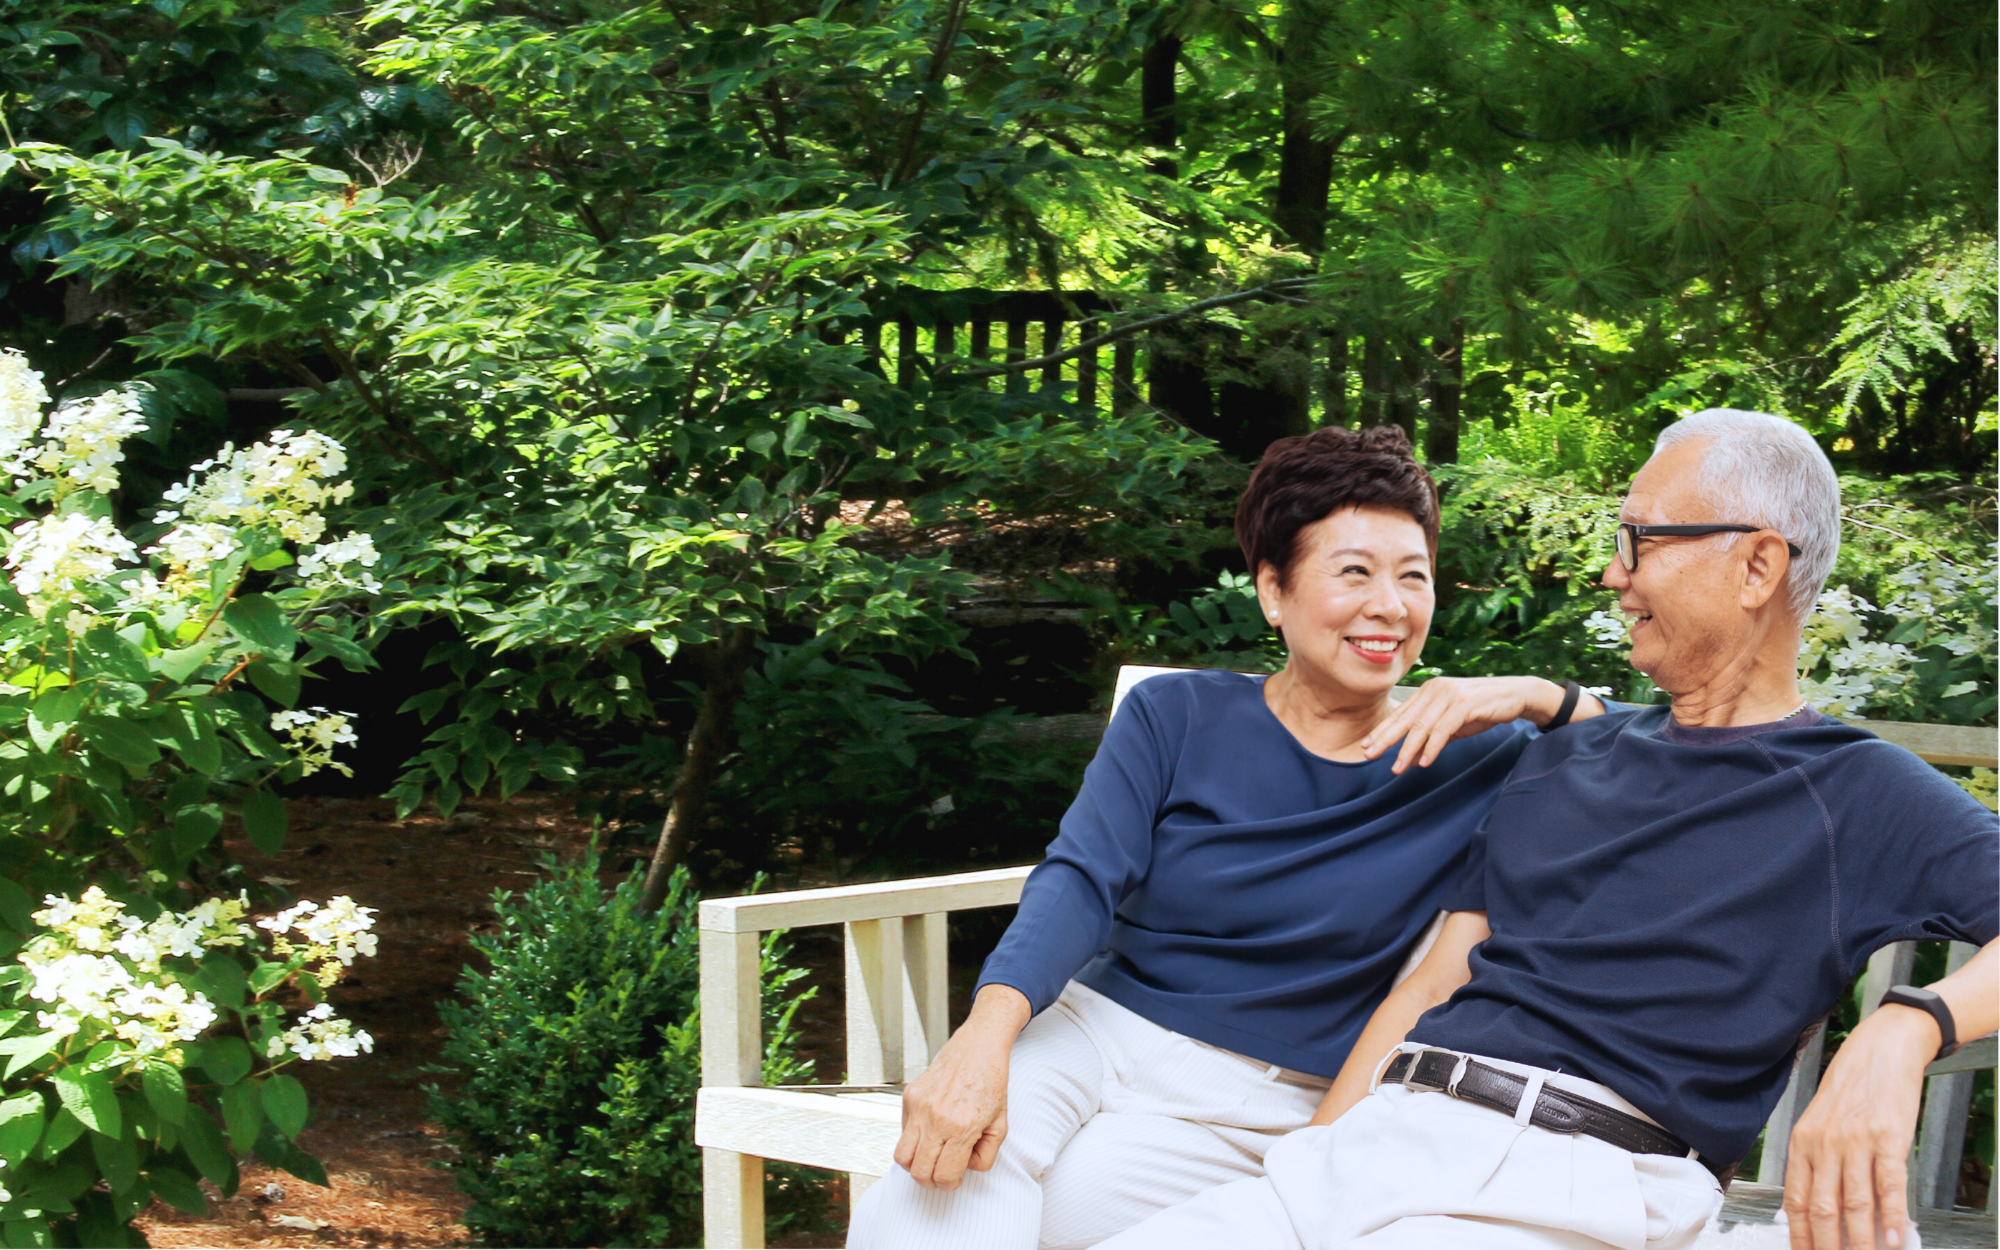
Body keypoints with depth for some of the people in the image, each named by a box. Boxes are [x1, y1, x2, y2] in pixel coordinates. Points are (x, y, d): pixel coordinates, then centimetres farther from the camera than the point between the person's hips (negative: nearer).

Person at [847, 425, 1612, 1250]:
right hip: (1098, 1027, 1)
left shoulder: (1469, 764, 4)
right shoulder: (1177, 716, 5)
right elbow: (1080, 883, -8)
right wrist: (985, 1033, -26)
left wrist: (1540, 699, -14)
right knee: (950, 1158, -32)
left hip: (1265, 1103, 0)